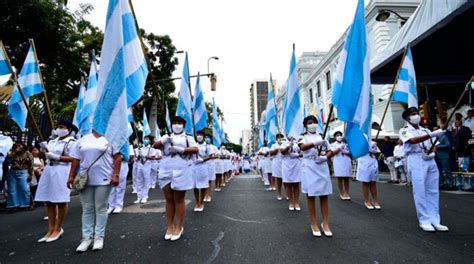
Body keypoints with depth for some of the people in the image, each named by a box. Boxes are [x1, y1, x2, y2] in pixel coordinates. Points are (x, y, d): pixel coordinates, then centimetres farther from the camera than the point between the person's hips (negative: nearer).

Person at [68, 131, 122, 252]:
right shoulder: (83, 140, 13)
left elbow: (118, 157, -6)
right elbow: (76, 159, 12)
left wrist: (116, 175, -14)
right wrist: (71, 176, 5)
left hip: (103, 179, -4)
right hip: (85, 179, 4)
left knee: (101, 208, 3)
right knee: (87, 209, 9)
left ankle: (99, 237, 14)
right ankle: (87, 237, 18)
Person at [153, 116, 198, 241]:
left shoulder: (188, 137, 9)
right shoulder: (166, 136, 18)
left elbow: (195, 149, -6)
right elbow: (155, 145, 3)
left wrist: (180, 149, -16)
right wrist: (164, 140, -16)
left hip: (181, 170, -3)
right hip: (166, 170, 3)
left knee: (179, 199, 1)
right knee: (169, 199, 7)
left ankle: (179, 227, 9)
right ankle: (169, 226, 15)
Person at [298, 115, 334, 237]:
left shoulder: (322, 136, 13)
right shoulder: (303, 137, 2)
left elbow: (330, 151, 12)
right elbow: (302, 147, -21)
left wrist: (325, 157, -11)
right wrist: (316, 143, -38)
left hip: (322, 167, 3)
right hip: (309, 168, -3)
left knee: (324, 196, 5)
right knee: (311, 196, 2)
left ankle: (325, 224, 15)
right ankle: (314, 224, 13)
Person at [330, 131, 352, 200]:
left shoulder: (345, 144, 18)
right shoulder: (333, 144, 9)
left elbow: (350, 153, 15)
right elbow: (333, 152, -8)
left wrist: (347, 152, -6)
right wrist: (340, 147, -15)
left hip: (347, 162, 3)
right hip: (338, 163, -3)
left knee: (347, 179, 2)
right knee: (340, 178, -3)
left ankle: (346, 193, 9)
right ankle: (341, 194, 4)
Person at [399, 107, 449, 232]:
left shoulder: (425, 130, 20)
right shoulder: (405, 130, 1)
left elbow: (433, 146, 19)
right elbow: (413, 140, -19)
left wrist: (432, 153, -4)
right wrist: (433, 134, -28)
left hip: (430, 161, 6)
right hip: (416, 161, -6)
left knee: (433, 191, 6)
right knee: (420, 192, -6)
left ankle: (434, 220, 12)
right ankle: (424, 221, 0)